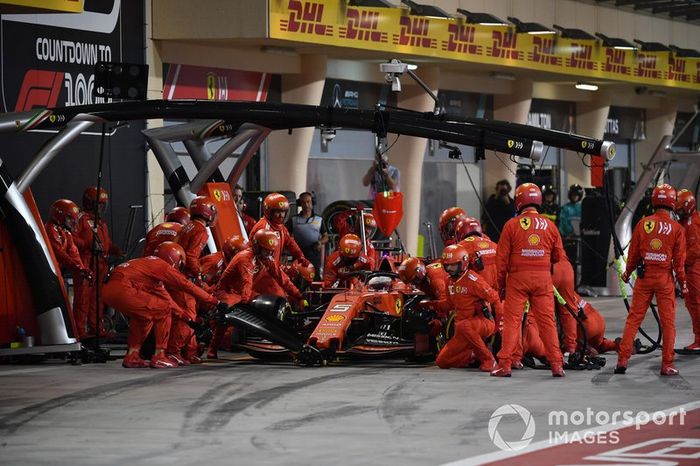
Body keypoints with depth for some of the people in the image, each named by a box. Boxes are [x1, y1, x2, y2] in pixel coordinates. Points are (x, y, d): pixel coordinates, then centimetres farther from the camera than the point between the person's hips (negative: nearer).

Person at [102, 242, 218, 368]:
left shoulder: (149, 263, 30)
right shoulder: (161, 265, 3)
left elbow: (165, 297, 33)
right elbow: (187, 286, 3)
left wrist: (185, 317, 33)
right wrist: (212, 300, 11)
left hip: (108, 290, 9)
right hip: (122, 288, -9)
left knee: (143, 316, 28)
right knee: (163, 310, 0)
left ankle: (131, 357, 24)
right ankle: (159, 357, 2)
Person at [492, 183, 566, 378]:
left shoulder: (512, 225, -3)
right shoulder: (549, 226, 4)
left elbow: (502, 257, -1)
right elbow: (559, 257, 11)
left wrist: (501, 284, 8)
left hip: (518, 278, -2)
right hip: (543, 278, 2)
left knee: (512, 320, 2)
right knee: (547, 321, 6)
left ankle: (505, 364, -1)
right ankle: (556, 364, 4)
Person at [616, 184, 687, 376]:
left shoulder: (642, 224, -1)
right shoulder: (676, 228, -5)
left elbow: (633, 253, 5)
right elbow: (679, 260, -3)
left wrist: (627, 273, 22)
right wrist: (683, 283, 7)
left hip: (644, 277, 2)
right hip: (665, 279, -2)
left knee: (633, 318, 7)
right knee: (668, 322, 5)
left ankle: (622, 360, 4)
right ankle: (667, 365, 6)